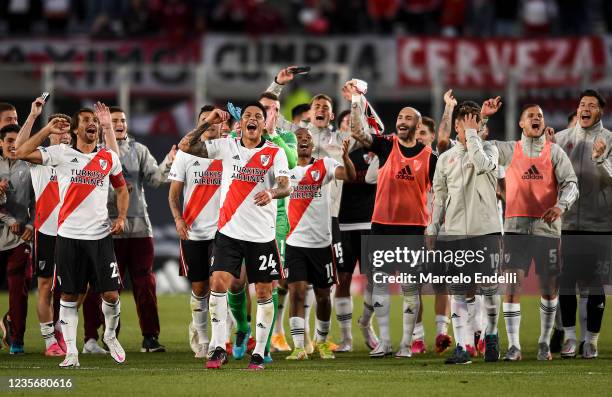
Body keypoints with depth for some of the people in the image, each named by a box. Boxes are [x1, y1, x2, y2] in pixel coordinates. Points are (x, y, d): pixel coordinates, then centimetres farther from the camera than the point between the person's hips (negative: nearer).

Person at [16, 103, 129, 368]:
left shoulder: (109, 158, 9)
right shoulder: (62, 154, 0)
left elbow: (121, 189, 23)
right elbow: (22, 153, -8)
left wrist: (121, 217, 7)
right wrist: (48, 130, -7)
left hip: (101, 236, 2)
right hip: (69, 236, -2)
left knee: (111, 294, -1)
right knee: (69, 296, 2)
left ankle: (110, 336, 25)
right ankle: (71, 352, 8)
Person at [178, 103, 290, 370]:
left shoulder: (275, 153, -1)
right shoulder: (227, 147, 4)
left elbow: (285, 187, -15)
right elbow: (185, 146, -1)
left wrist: (271, 193, -37)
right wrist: (208, 123, -8)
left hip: (262, 235, -1)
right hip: (229, 232, 1)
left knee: (264, 293, 3)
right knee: (218, 283, -12)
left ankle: (259, 353, 13)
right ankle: (218, 348, -6)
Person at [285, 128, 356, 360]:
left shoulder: (324, 165, 0)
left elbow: (350, 176, -17)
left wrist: (345, 157, -35)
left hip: (321, 242, 0)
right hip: (295, 243, 0)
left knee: (323, 296, 9)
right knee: (297, 292, -11)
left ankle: (321, 341, 29)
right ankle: (298, 347, -12)